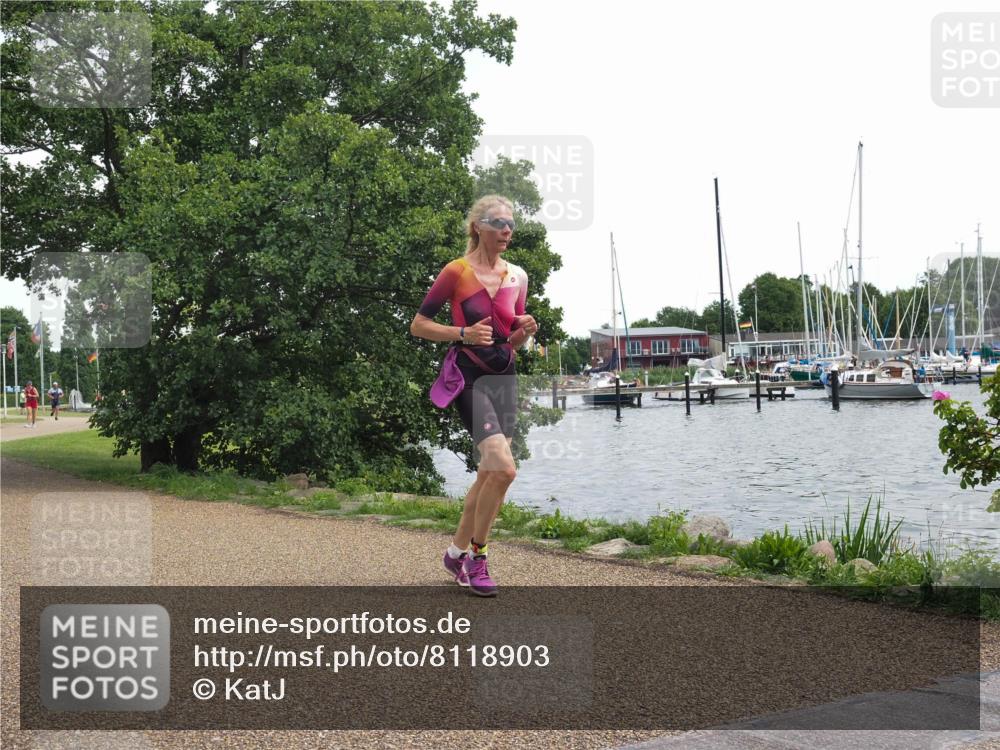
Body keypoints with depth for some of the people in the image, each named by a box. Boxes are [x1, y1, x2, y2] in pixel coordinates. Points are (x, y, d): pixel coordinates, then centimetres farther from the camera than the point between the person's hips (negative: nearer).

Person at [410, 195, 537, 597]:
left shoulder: (517, 277, 10)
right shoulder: (457, 271, -7)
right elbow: (418, 325, -5)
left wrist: (525, 331, -4)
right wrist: (464, 333, -17)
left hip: (504, 378, 7)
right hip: (470, 377, -7)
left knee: (489, 473, 8)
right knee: (504, 468, -19)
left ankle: (457, 551, 24)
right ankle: (476, 557, -3)